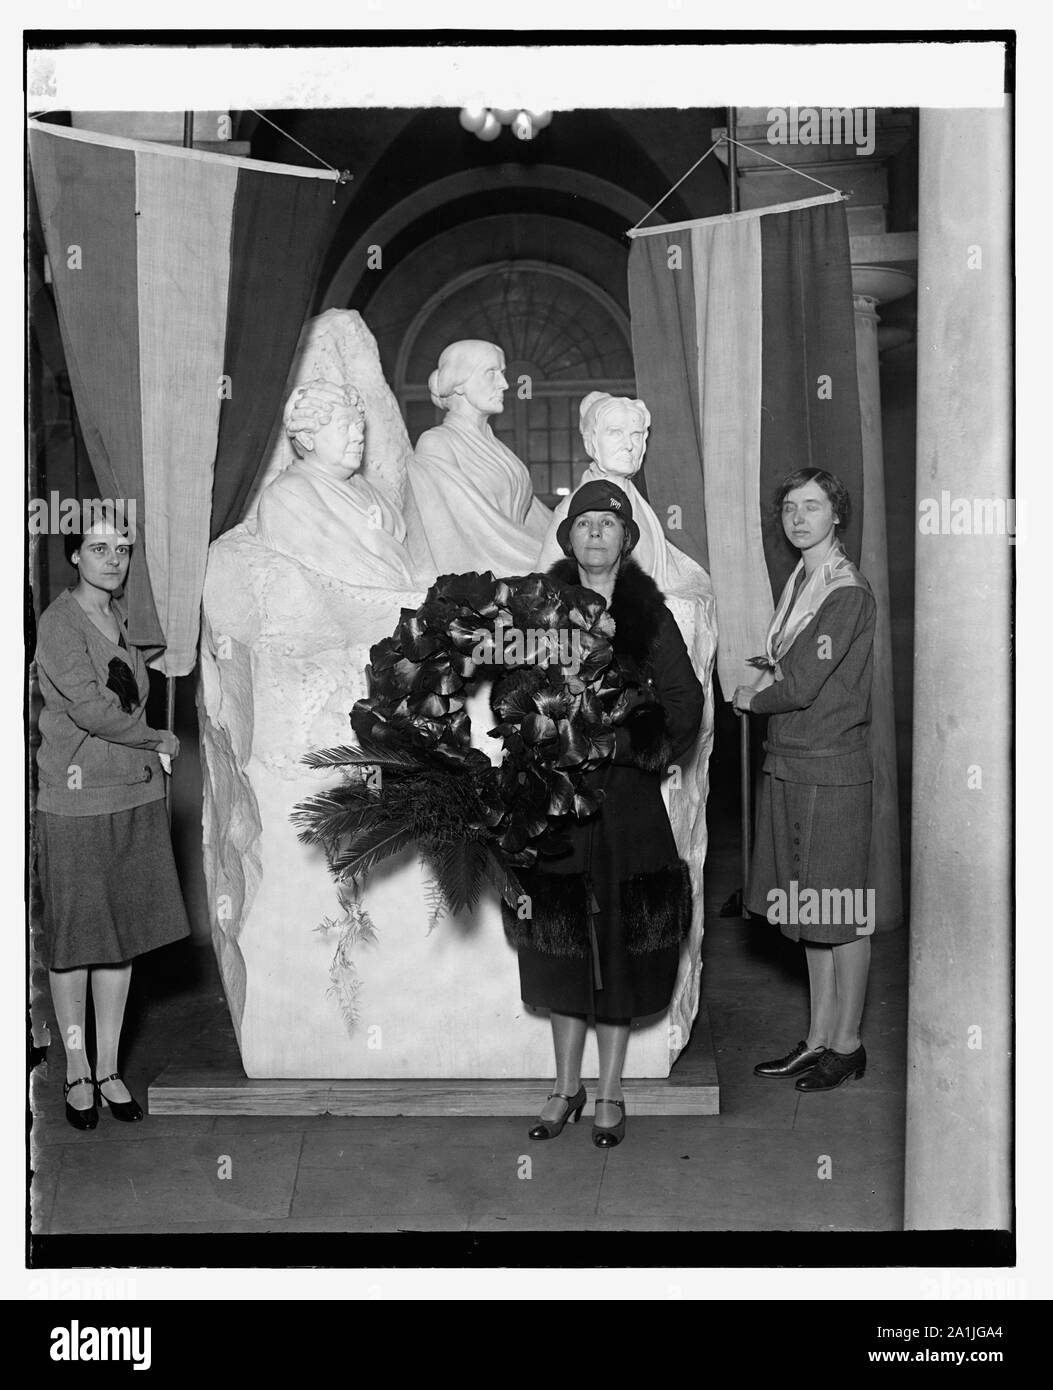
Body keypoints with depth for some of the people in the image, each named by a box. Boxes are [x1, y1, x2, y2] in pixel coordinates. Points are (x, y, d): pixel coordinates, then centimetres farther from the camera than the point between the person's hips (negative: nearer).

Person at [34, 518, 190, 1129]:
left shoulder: (123, 615, 10)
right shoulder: (58, 622, -11)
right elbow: (90, 707, -17)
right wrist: (155, 738, -7)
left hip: (136, 793, 7)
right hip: (77, 802, -6)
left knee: (123, 932, 12)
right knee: (75, 938, 5)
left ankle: (110, 1067, 24)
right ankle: (77, 1072, 21)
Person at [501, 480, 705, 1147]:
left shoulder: (649, 615, 2)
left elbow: (685, 702, 2)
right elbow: (508, 692, 5)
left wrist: (631, 742, -10)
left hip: (625, 796, -1)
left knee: (621, 942, 4)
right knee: (561, 943, 9)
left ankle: (611, 1095, 20)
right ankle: (567, 1087, 25)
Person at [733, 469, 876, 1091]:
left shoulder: (848, 592, -13)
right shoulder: (801, 581, 12)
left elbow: (801, 686, -16)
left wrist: (752, 699, -1)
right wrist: (769, 685, 1)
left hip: (832, 768, -8)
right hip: (789, 762, 8)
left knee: (842, 915, 3)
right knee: (809, 907, 14)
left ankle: (847, 1046, 16)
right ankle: (818, 1040, 25)